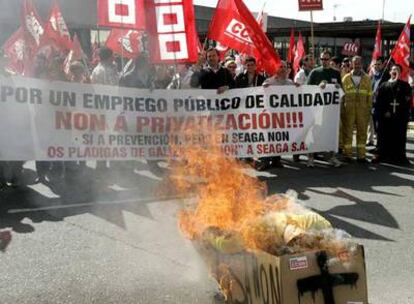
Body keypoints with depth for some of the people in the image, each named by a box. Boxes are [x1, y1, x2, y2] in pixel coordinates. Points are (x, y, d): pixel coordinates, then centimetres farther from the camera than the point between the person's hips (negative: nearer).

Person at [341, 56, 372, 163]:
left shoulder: (367, 78, 8)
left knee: (362, 132, 5)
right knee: (347, 132, 2)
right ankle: (347, 154, 9)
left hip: (362, 110, 1)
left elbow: (369, 95, 8)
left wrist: (369, 109, 2)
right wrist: (342, 109, -1)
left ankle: (361, 155, 12)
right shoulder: (346, 78, 5)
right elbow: (342, 94, 5)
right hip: (348, 109, -1)